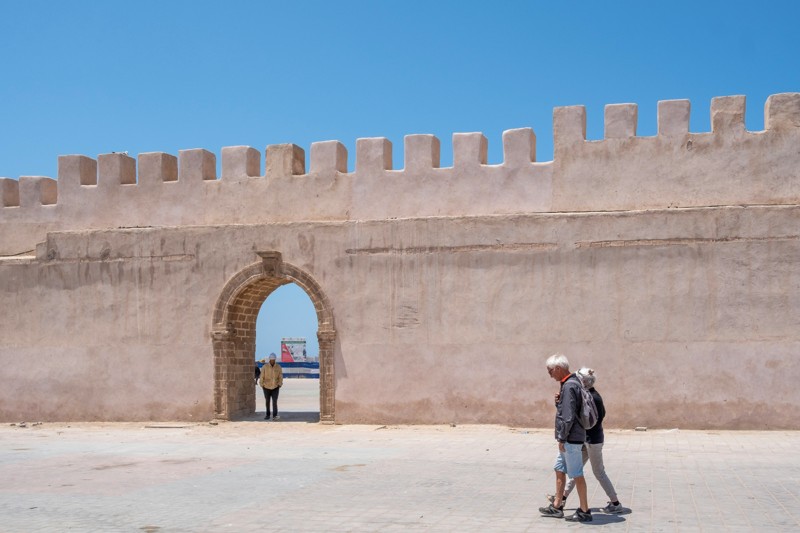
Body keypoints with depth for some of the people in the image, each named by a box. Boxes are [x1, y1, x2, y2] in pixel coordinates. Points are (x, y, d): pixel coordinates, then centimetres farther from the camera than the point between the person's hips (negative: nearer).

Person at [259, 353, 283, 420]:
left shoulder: (278, 367, -7)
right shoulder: (265, 367, -11)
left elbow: (280, 377, -3)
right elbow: (262, 377, -5)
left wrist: (279, 385, -11)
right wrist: (262, 386, -4)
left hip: (275, 387, 0)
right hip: (266, 387, 0)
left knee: (274, 401, -14)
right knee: (267, 402, 11)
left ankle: (275, 416, -20)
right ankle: (267, 415, 25)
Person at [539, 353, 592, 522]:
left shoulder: (569, 386, -19)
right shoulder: (572, 383, 12)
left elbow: (568, 417, -23)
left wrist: (562, 438, -16)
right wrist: (558, 402, 1)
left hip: (571, 438, -10)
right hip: (569, 439, 10)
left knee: (577, 474, -2)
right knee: (560, 470, 16)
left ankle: (584, 511, 7)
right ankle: (557, 507, 25)